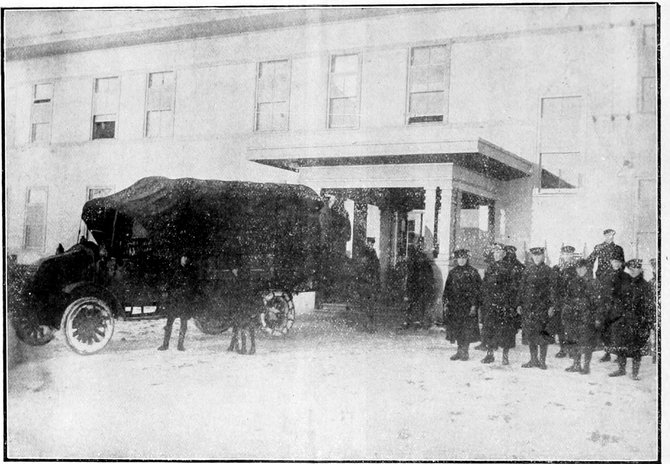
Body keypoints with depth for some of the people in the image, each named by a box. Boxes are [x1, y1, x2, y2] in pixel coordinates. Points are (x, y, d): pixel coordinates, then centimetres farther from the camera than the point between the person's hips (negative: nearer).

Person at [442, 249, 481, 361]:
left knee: (467, 328, -4)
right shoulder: (453, 273, 12)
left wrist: (474, 305, -11)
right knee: (456, 328, 5)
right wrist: (445, 304, 7)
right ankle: (460, 350, 14)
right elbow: (447, 289, 14)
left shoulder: (472, 272, -1)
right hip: (454, 305, 4)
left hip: (467, 305, -4)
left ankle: (465, 352, 5)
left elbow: (477, 289, -4)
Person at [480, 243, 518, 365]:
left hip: (504, 304, -4)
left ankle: (505, 355, 6)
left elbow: (511, 288, -3)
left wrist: (509, 303, -10)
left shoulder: (507, 269, 0)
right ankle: (489, 354, 13)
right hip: (490, 303, 4)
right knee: (489, 328, 4)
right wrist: (484, 302, 8)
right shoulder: (490, 268, 12)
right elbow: (484, 285, 14)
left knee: (505, 329, -2)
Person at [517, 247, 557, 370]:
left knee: (541, 333, -3)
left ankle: (542, 360, 8)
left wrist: (551, 306, -10)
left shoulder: (548, 271, 0)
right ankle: (533, 360, 17)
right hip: (527, 306, 4)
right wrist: (519, 304, 9)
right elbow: (522, 287, 13)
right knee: (529, 333, 6)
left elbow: (552, 289, -3)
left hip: (542, 306, -4)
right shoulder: (528, 270, 10)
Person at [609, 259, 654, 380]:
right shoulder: (622, 282, 6)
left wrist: (646, 324, -8)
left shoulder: (645, 286, -2)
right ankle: (621, 369, 22)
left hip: (636, 321, -3)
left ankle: (635, 373, 11)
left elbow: (648, 307, -3)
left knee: (636, 347, 1)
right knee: (620, 346, 8)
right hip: (621, 319, 3)